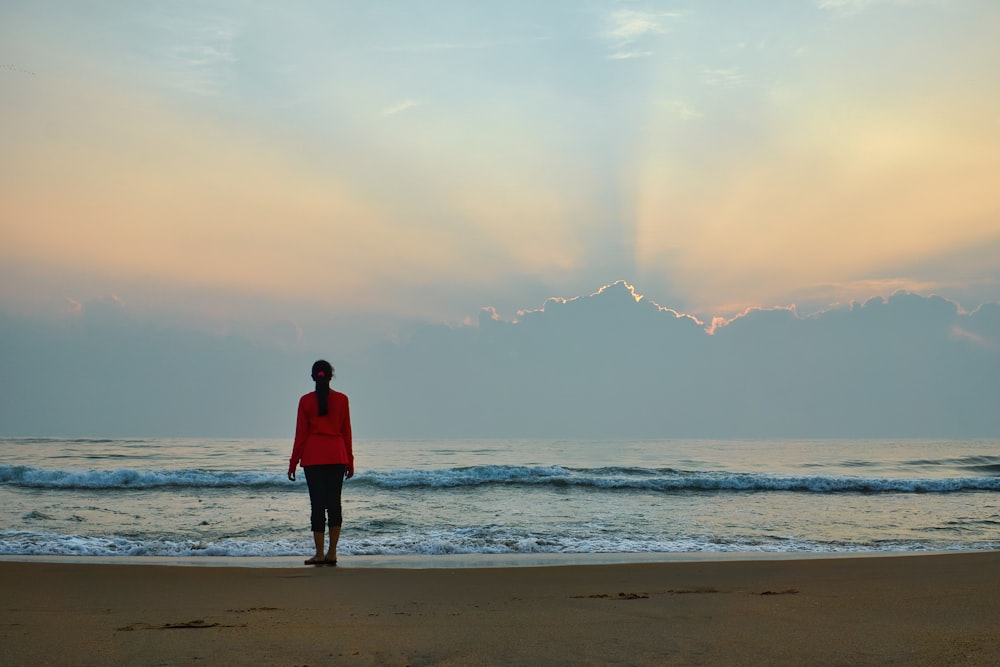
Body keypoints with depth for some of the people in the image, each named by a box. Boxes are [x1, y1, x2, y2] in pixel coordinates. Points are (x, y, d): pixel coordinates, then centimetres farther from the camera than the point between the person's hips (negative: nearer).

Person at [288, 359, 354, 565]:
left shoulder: (306, 401, -2)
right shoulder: (341, 400, 2)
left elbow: (301, 434, -1)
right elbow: (346, 432, 5)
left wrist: (293, 463, 6)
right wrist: (350, 461, 12)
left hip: (313, 457, -1)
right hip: (337, 456, 1)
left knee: (317, 504, 1)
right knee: (334, 503, 6)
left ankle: (320, 554, 0)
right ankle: (332, 553, 3)